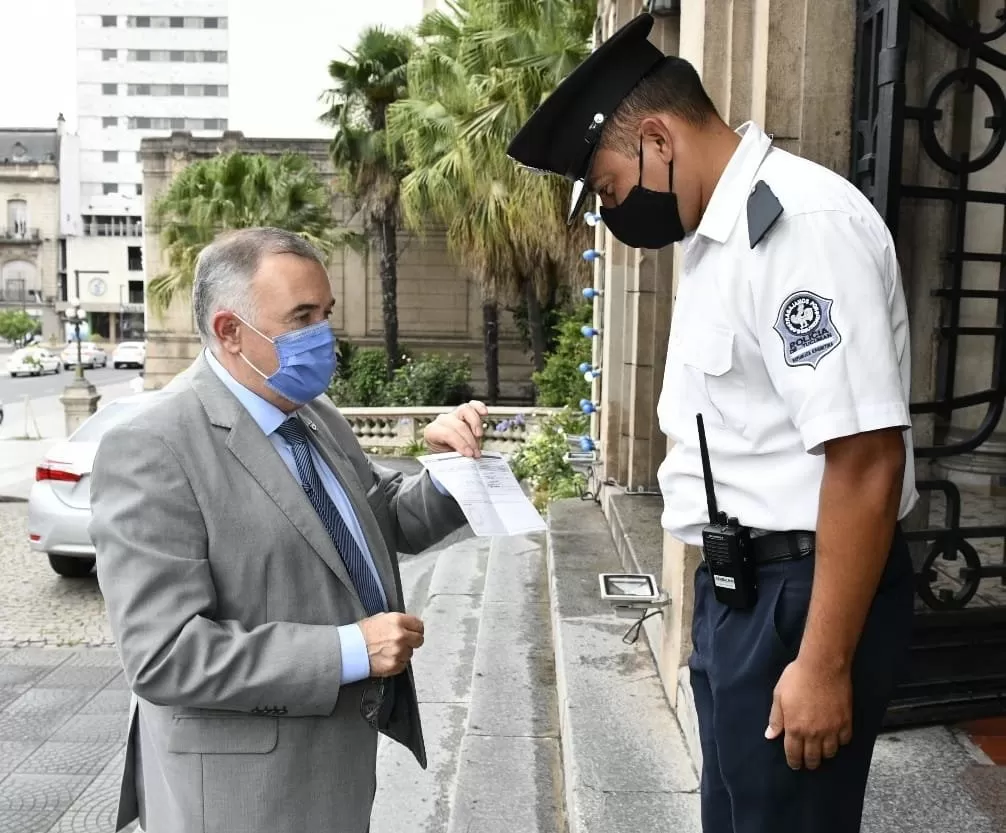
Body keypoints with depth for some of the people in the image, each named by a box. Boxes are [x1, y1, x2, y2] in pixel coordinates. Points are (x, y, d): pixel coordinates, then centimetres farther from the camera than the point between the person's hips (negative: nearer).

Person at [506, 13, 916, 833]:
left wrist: (824, 663, -20)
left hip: (802, 595, -9)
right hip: (738, 585, 9)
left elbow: (867, 458, -24)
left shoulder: (801, 222, -20)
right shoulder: (720, 234, 10)